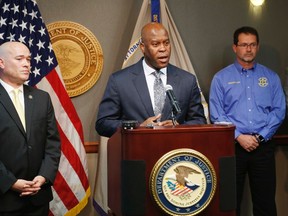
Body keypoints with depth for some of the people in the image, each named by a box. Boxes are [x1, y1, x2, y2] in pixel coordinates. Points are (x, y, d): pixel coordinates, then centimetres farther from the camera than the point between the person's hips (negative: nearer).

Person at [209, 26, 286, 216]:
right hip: (233, 146, -1)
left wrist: (260, 136, -8)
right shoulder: (221, 78, 4)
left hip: (263, 147, 1)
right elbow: (217, 114, -2)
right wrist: (239, 136, -12)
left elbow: (279, 110, 3)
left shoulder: (271, 77, 9)